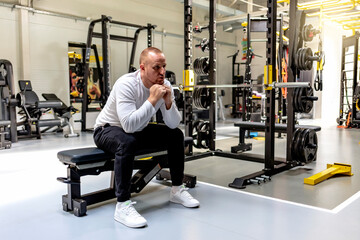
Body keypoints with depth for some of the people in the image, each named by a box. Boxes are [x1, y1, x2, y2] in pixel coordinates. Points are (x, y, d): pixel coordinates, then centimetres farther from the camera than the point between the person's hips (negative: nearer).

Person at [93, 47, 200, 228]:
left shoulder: (164, 85, -11)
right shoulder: (126, 84, -30)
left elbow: (173, 124, -11)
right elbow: (129, 125, -42)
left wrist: (168, 102, -29)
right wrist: (153, 99, -39)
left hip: (139, 130, 7)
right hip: (108, 130, -6)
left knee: (176, 134, -5)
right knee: (127, 142, -39)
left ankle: (177, 190, 7)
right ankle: (122, 206, -30)